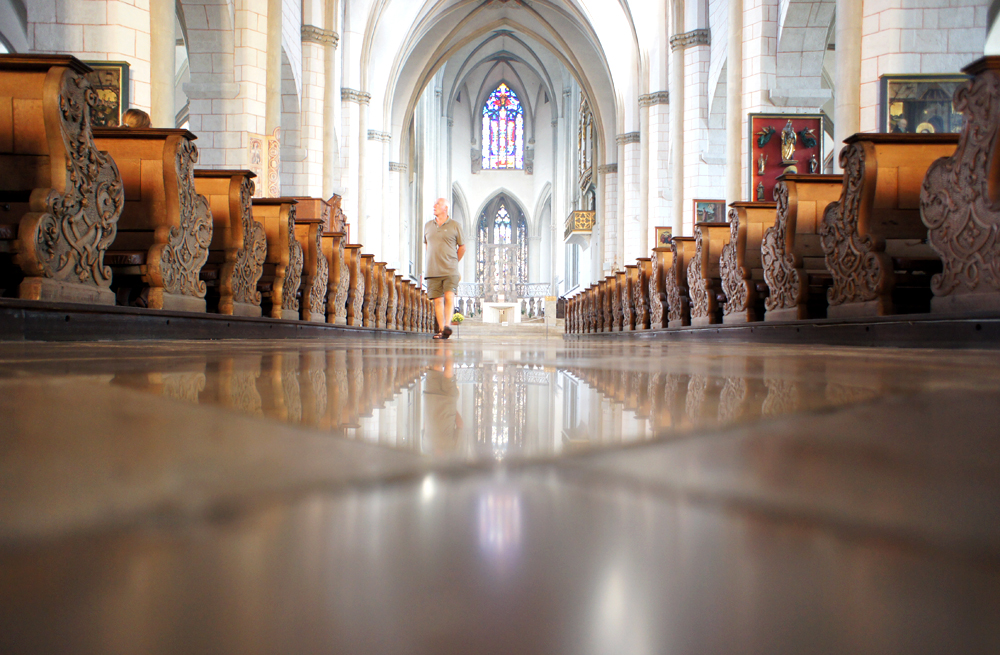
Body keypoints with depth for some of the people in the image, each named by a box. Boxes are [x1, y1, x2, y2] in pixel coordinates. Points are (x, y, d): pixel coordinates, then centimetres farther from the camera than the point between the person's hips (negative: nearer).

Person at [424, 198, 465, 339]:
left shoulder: (455, 226, 3)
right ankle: (441, 329, 4)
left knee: (449, 296, -17)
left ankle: (447, 325, -19)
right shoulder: (428, 225, 14)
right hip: (432, 270, 3)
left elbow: (462, 247, 10)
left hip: (450, 270, -3)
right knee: (437, 300, 1)